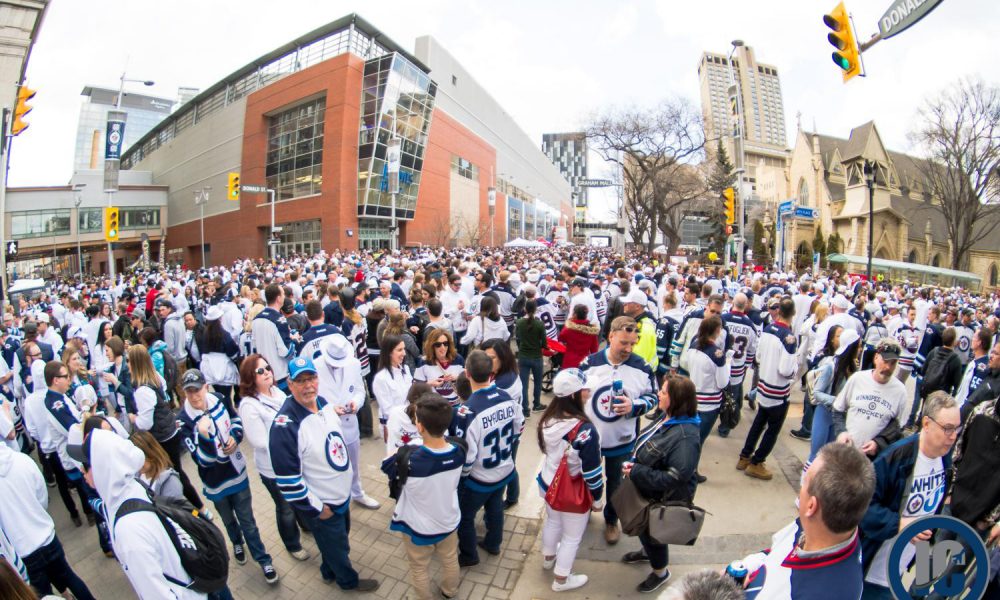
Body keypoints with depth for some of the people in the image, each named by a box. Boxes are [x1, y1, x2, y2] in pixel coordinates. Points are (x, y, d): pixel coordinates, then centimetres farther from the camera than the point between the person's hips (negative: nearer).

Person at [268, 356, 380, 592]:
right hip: (321, 505, -7)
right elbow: (287, 479, -27)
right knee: (337, 546, 19)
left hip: (342, 495, 7)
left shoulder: (323, 402, -6)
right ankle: (348, 580, 47)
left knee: (338, 540, 29)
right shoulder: (285, 425, -31)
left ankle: (330, 571, 57)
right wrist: (316, 509, -17)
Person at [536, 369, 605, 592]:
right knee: (572, 537, 19)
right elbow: (592, 471, -24)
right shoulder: (584, 430, -34)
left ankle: (548, 558, 57)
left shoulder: (548, 418, -13)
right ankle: (561, 580, 40)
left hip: (548, 483, 6)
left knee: (552, 522, 32)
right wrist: (598, 498, -9)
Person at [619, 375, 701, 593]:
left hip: (664, 499, -8)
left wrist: (636, 473, -30)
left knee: (652, 531, 16)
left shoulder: (685, 436, -35)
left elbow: (674, 478, -36)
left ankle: (660, 572, 44)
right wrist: (633, 463, -6)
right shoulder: (667, 418, -7)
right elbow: (646, 444, 9)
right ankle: (648, 551, 59)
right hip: (646, 489, 8)